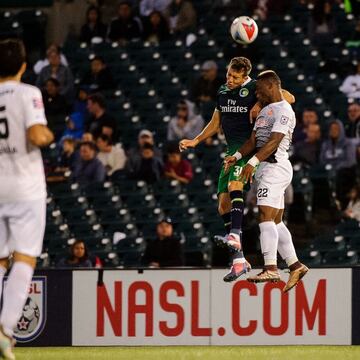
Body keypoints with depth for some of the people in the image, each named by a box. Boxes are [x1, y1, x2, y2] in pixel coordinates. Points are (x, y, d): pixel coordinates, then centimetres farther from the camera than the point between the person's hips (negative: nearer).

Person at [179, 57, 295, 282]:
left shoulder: (255, 88, -5)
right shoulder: (223, 92, 16)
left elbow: (289, 98, -11)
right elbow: (215, 123, 28)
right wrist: (196, 141, 21)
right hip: (232, 150, 8)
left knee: (234, 184, -33)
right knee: (224, 203, 2)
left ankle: (235, 234, -46)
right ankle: (239, 260, 5)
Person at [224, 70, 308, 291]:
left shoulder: (283, 111, -9)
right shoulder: (265, 110, 22)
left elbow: (274, 141, -20)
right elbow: (254, 140, 20)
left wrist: (253, 162, -27)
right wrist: (236, 156, 4)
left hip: (275, 166, -10)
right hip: (266, 168, 10)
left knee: (266, 216, -17)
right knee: (276, 221, 9)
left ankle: (271, 269, -22)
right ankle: (295, 266, 12)